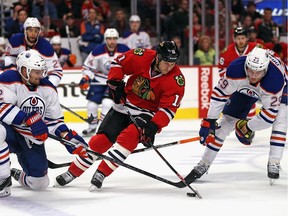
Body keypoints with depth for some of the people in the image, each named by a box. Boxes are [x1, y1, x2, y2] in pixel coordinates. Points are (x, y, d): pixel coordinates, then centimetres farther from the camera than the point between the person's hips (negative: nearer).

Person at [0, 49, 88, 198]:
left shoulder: (48, 89, 0)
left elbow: (54, 119, 6)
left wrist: (68, 137, -11)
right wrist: (28, 119, -38)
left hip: (32, 139, 5)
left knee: (40, 184, 0)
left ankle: (19, 176, 40)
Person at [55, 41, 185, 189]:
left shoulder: (176, 79, -19)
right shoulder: (142, 57, -16)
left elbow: (169, 108, -20)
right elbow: (118, 63, 1)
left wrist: (153, 127, -31)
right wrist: (115, 83, -11)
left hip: (147, 114, -2)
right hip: (125, 105, 2)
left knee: (129, 136, -29)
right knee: (101, 139, -4)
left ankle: (101, 173, -21)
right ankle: (72, 172, 10)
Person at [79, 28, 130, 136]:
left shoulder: (124, 50, -16)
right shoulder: (98, 51, -17)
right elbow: (88, 66, -8)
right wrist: (85, 78, -20)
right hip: (99, 79, 1)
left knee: (107, 102, -19)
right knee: (92, 103, -3)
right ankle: (92, 126, 18)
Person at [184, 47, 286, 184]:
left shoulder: (275, 79, -45)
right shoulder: (236, 68, -40)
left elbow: (270, 112, -38)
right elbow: (220, 94, -28)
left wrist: (247, 128, -27)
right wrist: (209, 121, -26)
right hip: (244, 89, 1)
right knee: (227, 121, -3)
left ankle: (273, 165, -4)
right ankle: (203, 165, 7)